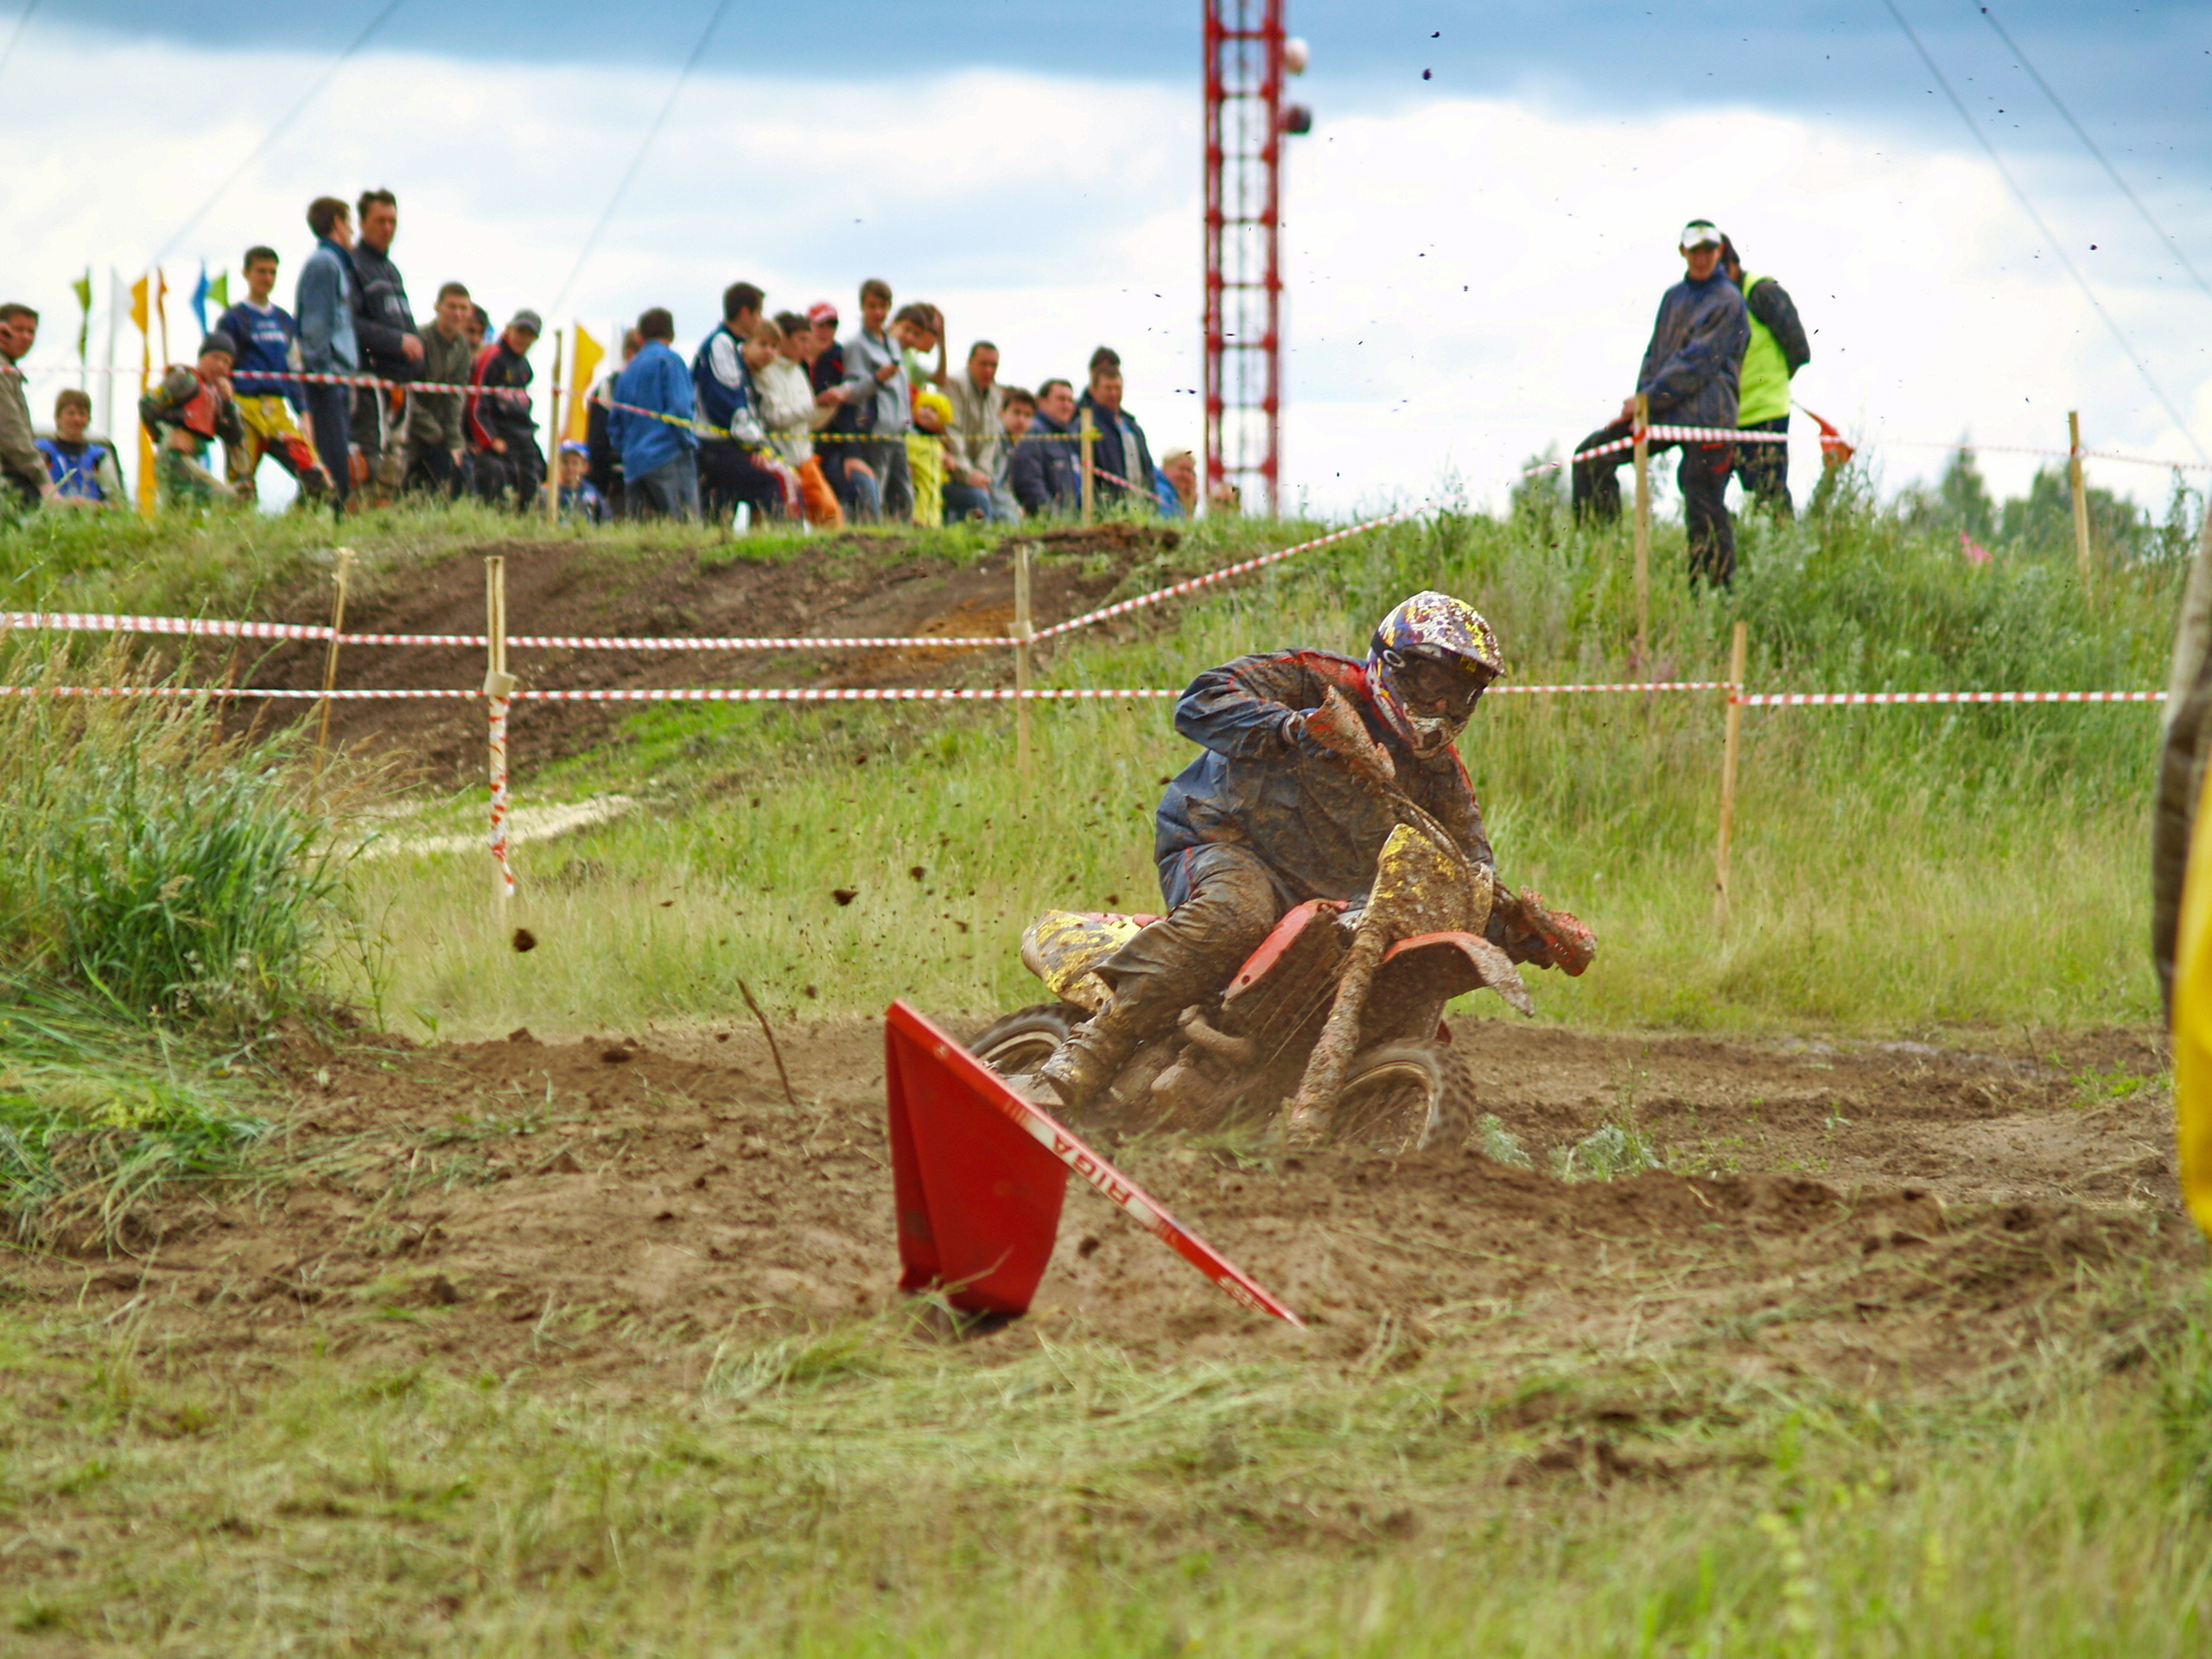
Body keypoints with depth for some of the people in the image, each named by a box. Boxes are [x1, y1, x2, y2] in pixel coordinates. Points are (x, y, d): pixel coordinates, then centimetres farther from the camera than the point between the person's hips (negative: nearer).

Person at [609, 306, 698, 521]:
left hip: (634, 463, 7)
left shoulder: (627, 371, 19)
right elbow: (680, 407, -12)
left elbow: (614, 426, 21)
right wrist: (688, 442, -2)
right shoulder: (668, 360, -1)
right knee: (685, 526, -12)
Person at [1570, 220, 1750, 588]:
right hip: (1662, 411, 7)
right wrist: (1641, 400, 1)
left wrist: (1649, 400, -13)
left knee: (1705, 511, -7)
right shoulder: (1674, 297, 19)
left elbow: (1696, 363, -11)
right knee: (1592, 454, -2)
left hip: (1704, 418, -7)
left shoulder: (1727, 302, -4)